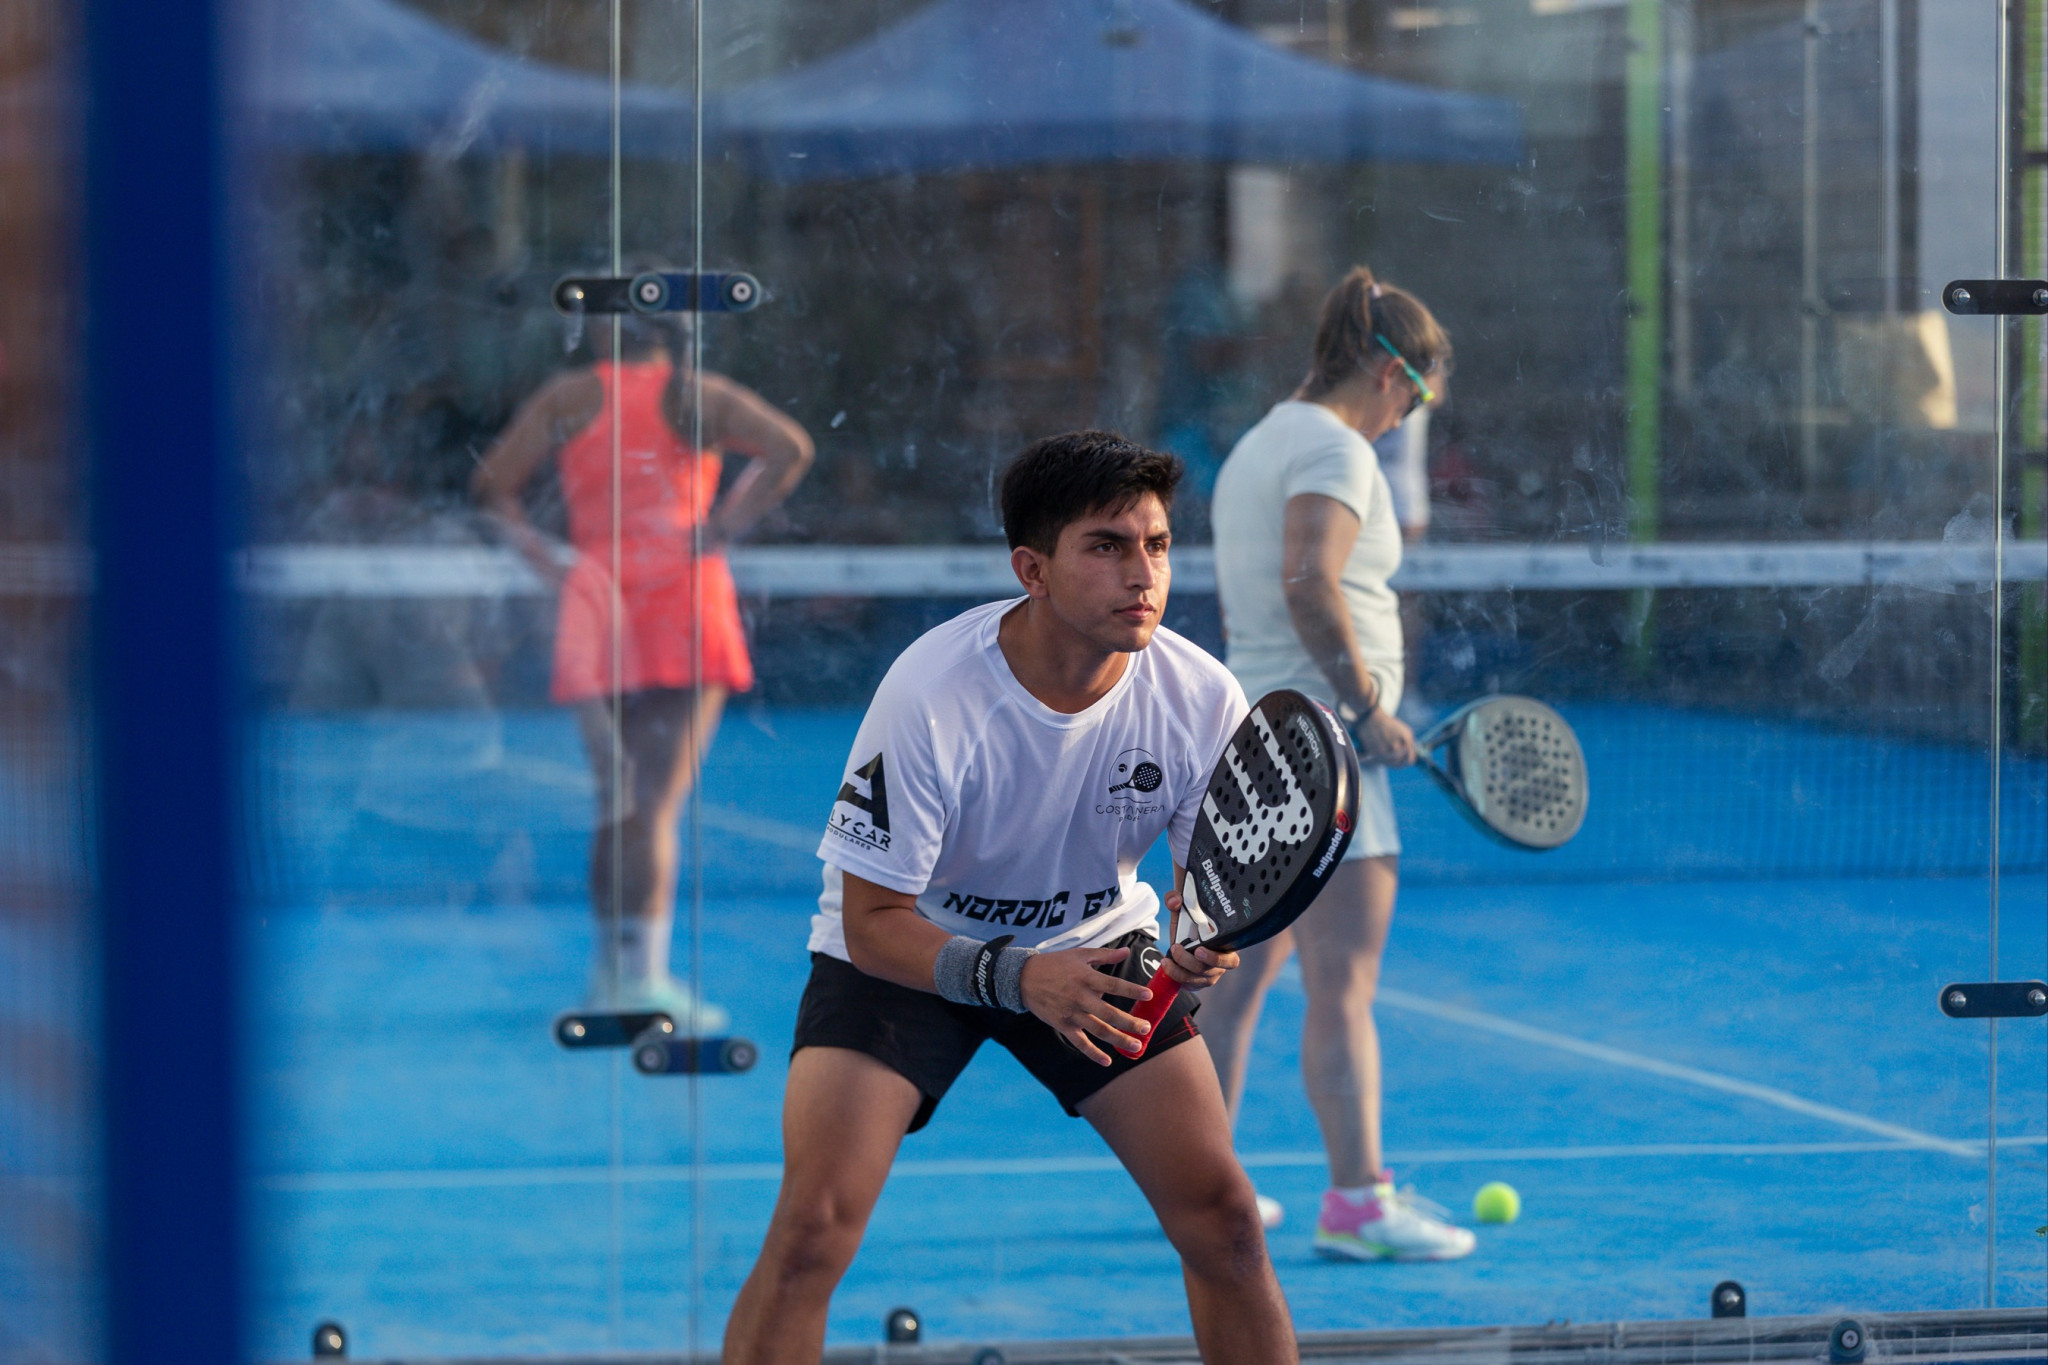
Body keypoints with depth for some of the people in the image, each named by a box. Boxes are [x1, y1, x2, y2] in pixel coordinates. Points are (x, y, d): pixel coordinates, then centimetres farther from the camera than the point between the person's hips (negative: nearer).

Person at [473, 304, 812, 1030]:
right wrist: (723, 527, -7)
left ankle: (610, 966, 17)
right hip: (686, 608, -2)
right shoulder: (700, 397, 4)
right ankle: (647, 971, -15)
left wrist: (546, 560, 7)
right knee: (660, 800, -6)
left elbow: (493, 484, 7)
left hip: (600, 610, 2)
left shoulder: (569, 397, 9)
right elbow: (789, 448, -9)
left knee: (615, 802, 12)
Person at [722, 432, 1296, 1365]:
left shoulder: (1203, 700, -20)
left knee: (1224, 1219, -7)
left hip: (1099, 947, 3)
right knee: (812, 1227, -21)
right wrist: (1018, 977, -40)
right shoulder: (930, 696, -31)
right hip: (906, 952, -3)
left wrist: (1206, 938, -30)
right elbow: (873, 922, -25)